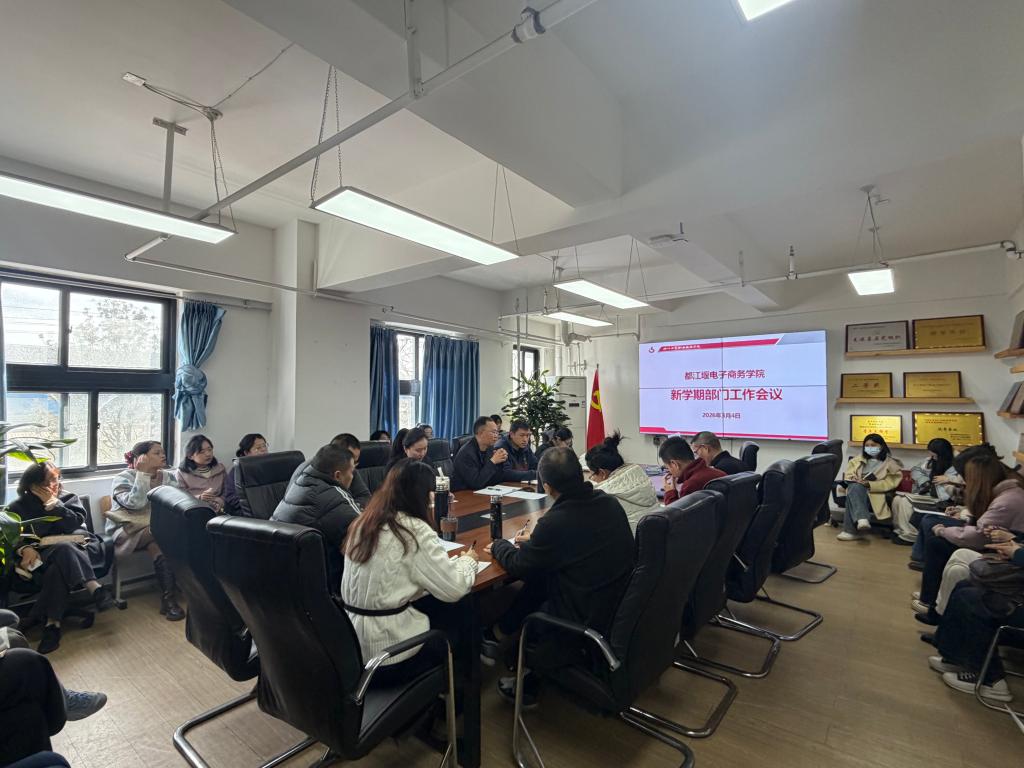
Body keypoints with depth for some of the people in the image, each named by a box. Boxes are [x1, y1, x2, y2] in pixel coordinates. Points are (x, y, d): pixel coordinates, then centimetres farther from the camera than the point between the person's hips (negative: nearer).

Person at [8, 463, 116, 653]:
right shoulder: (18, 506, 17)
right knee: (64, 551, -37)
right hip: (40, 555, 0)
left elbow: (73, 523, -2)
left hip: (75, 548, 1)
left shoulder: (69, 498, 16)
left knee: (57, 569, -35)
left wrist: (52, 503, -4)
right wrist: (25, 549, -13)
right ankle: (94, 587, -48)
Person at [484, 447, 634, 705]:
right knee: (538, 580, 17)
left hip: (589, 621, -7)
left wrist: (499, 546, 11)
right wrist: (534, 539, 22)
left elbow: (519, 567, -8)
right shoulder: (610, 502, -5)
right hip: (621, 605, 7)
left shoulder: (555, 522, -27)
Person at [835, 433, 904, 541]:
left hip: (875, 493, -4)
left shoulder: (890, 462, 8)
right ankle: (862, 519, -54)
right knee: (855, 488, -36)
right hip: (856, 488, 4)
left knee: (854, 491, -37)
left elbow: (891, 482, -4)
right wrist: (855, 479, -6)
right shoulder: (859, 458, 22)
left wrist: (870, 484, -18)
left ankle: (850, 531, -40)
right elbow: (848, 474, 18)